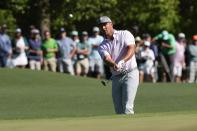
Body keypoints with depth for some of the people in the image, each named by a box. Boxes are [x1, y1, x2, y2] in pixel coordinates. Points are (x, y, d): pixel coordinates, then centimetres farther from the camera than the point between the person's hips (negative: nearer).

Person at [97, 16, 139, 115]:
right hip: (116, 78, 4)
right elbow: (107, 59, -11)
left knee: (127, 107, -17)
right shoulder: (102, 46, 9)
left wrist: (122, 61, -32)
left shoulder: (125, 34, 2)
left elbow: (131, 49, -14)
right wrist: (115, 65, -35)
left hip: (130, 74, -4)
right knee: (119, 110, 3)